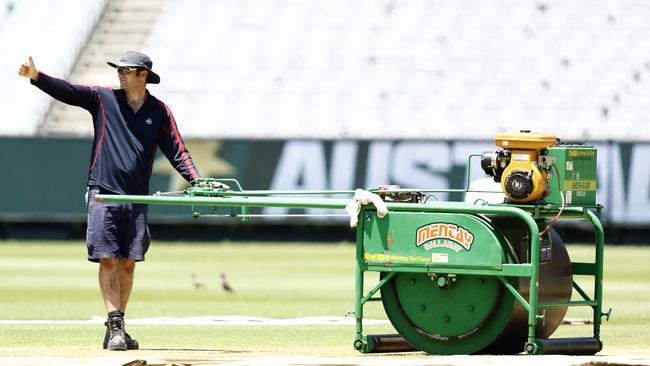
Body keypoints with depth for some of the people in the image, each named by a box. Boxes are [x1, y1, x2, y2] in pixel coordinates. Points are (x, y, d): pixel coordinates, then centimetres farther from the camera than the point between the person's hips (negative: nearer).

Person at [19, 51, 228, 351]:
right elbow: (68, 92, -8)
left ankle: (117, 327, 14)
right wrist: (37, 78, -24)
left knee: (128, 263, 4)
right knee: (108, 260, -9)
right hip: (103, 193, -2)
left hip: (136, 198, 2)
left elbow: (177, 152, 8)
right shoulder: (103, 99, 3)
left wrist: (197, 181, -5)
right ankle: (115, 328, -12)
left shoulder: (159, 111, 8)